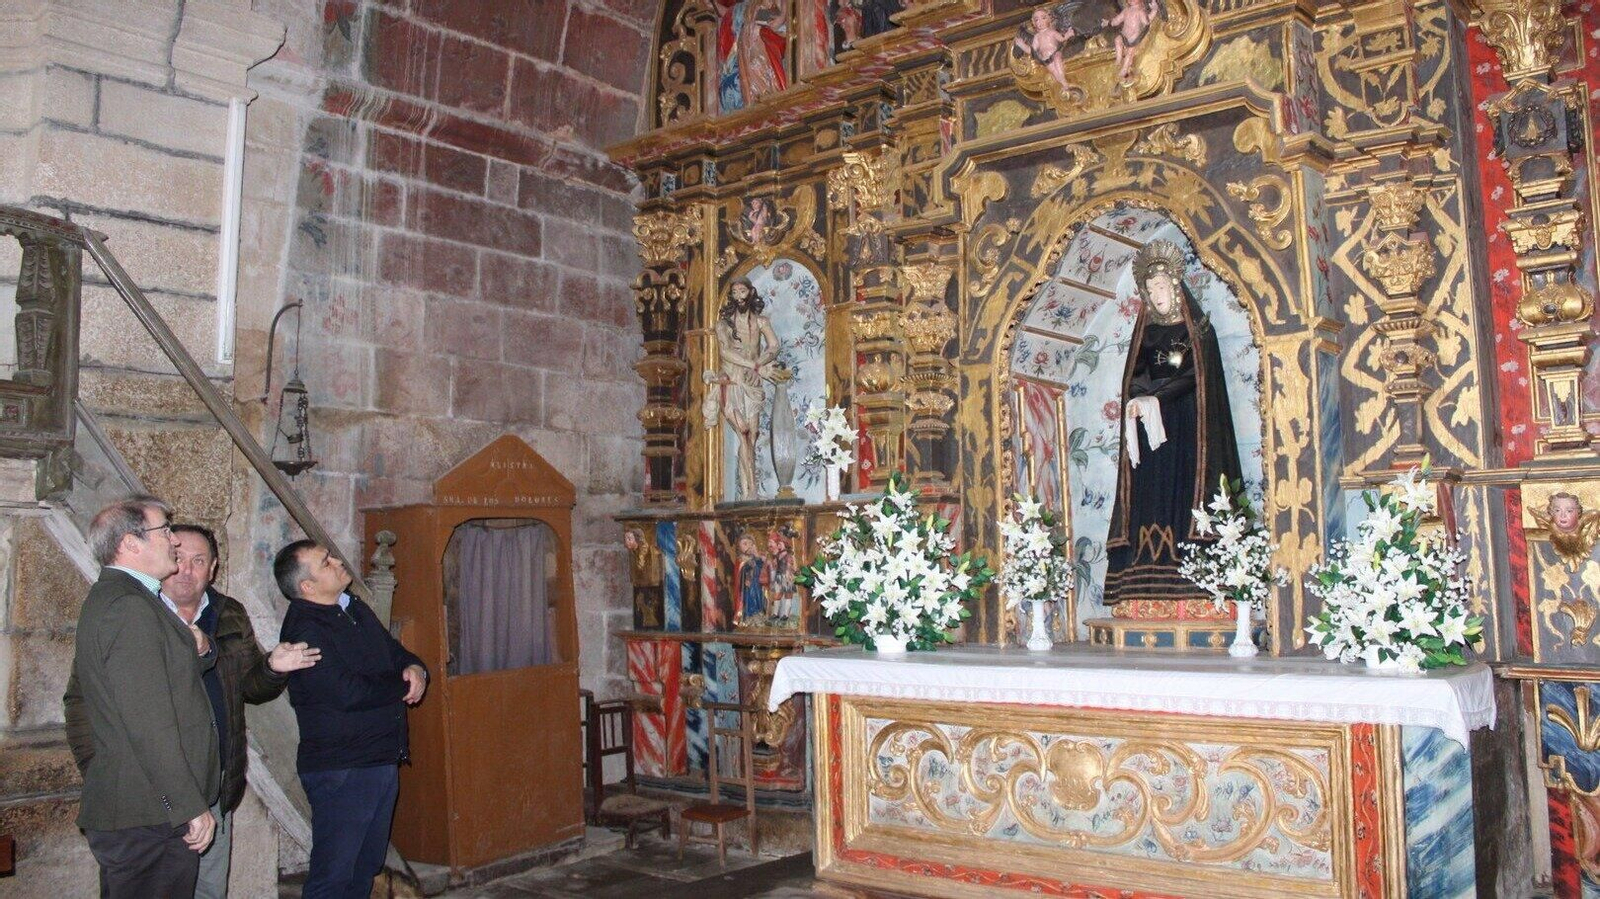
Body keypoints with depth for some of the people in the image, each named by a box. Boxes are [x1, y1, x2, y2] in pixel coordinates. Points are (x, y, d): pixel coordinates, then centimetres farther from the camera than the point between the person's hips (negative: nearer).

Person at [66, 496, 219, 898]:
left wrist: (198, 650, 1)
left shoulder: (108, 597, 16)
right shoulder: (129, 606, -18)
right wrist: (191, 806, -20)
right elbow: (149, 721, -23)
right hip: (150, 814, -10)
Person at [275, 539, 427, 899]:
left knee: (367, 867, 18)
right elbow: (349, 693, -27)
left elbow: (395, 651, 20)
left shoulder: (355, 609, 10)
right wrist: (404, 685, -10)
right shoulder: (305, 630, -18)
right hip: (341, 770, -9)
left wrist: (415, 669, -5)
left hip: (382, 760, 9)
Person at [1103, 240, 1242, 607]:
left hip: (1185, 429, -4)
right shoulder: (1145, 332, 18)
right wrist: (1136, 401, -13)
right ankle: (1150, 587, -7)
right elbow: (1133, 378, 9)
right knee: (1149, 501, -4)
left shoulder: (1198, 329, 5)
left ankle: (1189, 585, -13)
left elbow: (1197, 377, -7)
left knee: (1184, 495, -12)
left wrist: (1155, 399, -15)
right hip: (1148, 430, 4)